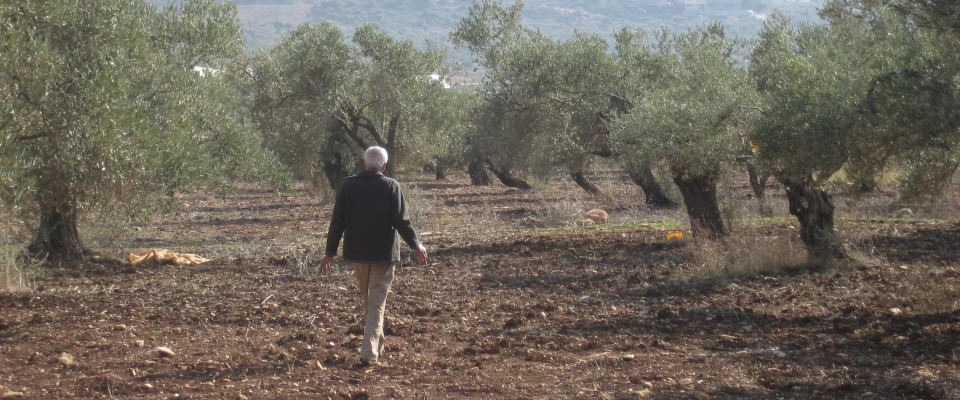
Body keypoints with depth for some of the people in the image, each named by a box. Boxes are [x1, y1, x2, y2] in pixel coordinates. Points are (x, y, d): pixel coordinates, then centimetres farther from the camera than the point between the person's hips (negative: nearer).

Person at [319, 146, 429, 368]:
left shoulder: (348, 185, -2)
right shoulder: (390, 186, -11)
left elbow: (337, 221, 1)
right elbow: (402, 221, -11)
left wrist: (330, 251, 9)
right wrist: (416, 245, 3)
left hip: (357, 252, 3)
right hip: (384, 253, -3)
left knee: (367, 299, 21)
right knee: (377, 303, 0)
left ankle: (376, 345, 32)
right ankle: (369, 353, -10)